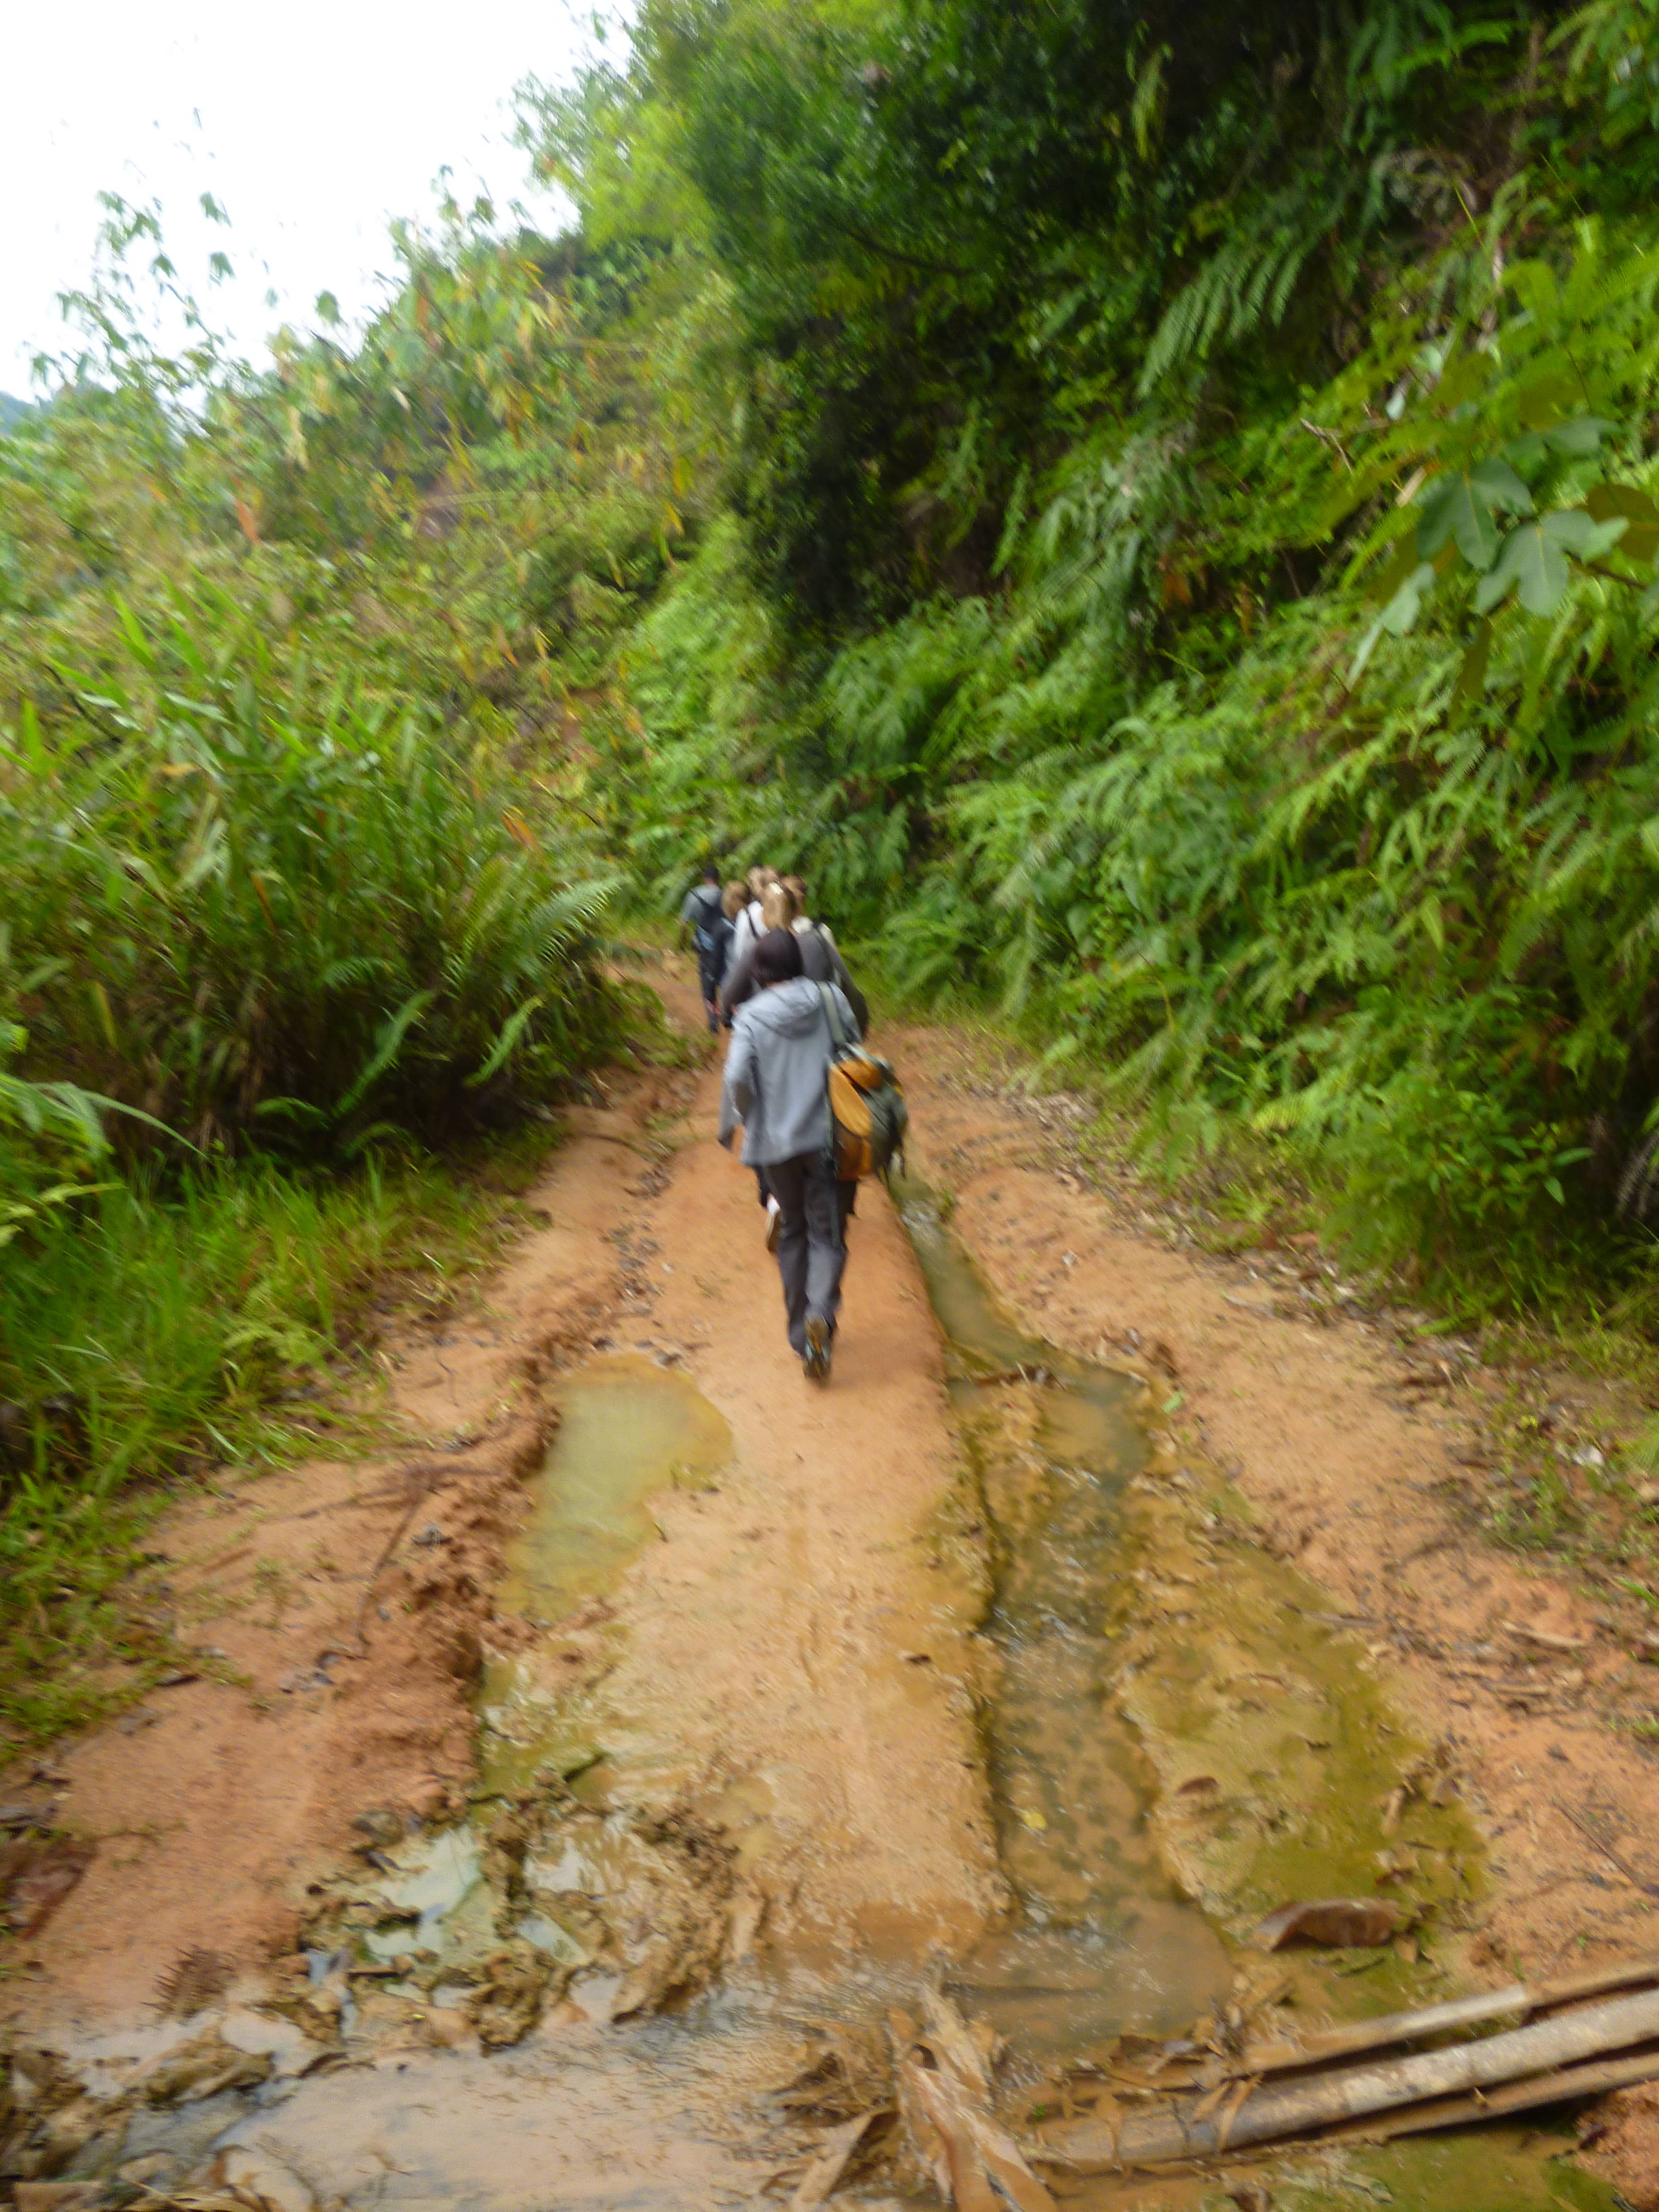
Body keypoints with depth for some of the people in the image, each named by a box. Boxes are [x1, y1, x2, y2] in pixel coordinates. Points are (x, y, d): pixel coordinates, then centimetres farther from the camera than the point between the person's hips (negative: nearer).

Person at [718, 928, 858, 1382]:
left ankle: (801, 1333, 24)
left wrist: (733, 1123, 3)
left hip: (777, 1141, 0)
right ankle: (822, 1312, -24)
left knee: (793, 1232, 17)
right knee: (827, 1233, 4)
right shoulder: (831, 999, -2)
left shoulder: (751, 1016, -6)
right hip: (830, 1136, 0)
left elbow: (737, 1078, -15)